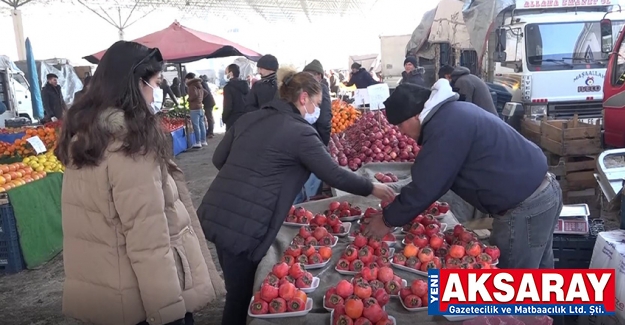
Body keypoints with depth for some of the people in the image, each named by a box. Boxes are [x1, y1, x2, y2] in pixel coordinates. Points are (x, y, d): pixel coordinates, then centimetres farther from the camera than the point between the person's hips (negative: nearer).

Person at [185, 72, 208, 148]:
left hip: (194, 108, -9)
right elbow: (206, 93, 20)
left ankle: (198, 142, -5)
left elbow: (194, 95, -25)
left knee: (196, 126, -6)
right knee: (202, 125, 11)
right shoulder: (199, 85, 14)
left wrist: (188, 99, -11)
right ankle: (203, 141, 16)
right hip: (200, 107, 9)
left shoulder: (191, 86, -12)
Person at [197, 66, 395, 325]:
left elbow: (218, 159, 16)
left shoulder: (249, 118, 12)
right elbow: (334, 175, -5)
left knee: (238, 288, 25)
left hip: (215, 212, 8)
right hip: (244, 224, -8)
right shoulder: (300, 132, -9)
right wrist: (372, 188, 9)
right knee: (241, 294, 10)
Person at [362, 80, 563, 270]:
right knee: (538, 275, 24)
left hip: (524, 207, -10)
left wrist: (388, 220, -5)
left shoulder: (445, 128, -22)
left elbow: (424, 188, -18)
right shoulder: (453, 112, 11)